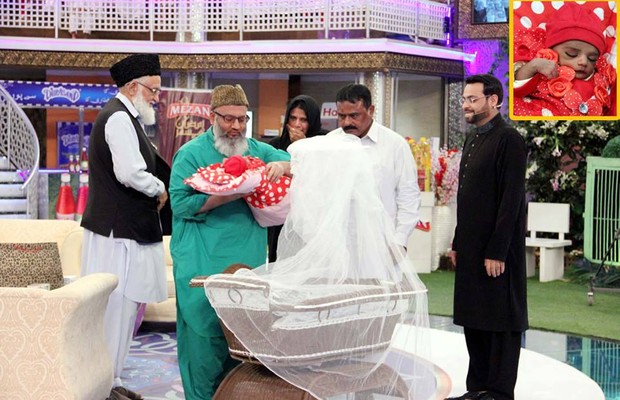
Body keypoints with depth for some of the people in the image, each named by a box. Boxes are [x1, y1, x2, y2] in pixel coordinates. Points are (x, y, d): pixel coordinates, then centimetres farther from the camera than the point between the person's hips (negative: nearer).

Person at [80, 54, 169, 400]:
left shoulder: (126, 117, 18)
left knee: (122, 306, 14)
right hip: (119, 231, -10)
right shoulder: (119, 117, -15)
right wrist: (160, 189, -9)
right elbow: (130, 173, -25)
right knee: (116, 306, -5)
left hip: (126, 228, 11)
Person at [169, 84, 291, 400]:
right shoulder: (191, 154, -2)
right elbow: (181, 203, -11)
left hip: (248, 262, 5)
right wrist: (228, 196, -19)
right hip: (204, 264, -5)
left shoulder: (256, 150, 13)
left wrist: (282, 165, -9)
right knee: (205, 333, -5)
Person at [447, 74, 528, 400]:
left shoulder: (508, 140, -11)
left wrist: (497, 251, -19)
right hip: (471, 248, 9)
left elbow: (511, 200, -16)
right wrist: (457, 243, 16)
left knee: (501, 320, 0)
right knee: (473, 319, 12)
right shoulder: (472, 140, 16)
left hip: (497, 250, -9)